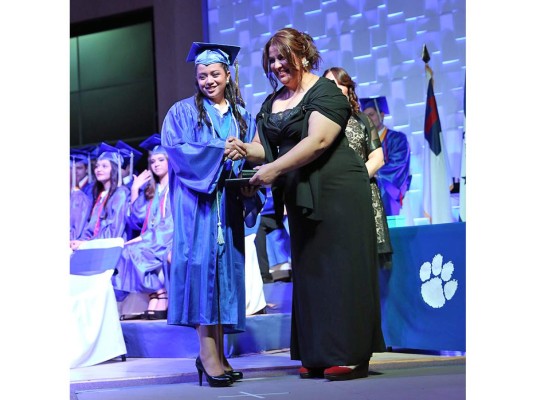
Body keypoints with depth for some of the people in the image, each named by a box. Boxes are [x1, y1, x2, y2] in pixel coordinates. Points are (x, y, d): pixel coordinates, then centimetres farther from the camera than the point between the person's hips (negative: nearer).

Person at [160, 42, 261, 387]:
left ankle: (217, 352, -1)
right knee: (202, 263, -14)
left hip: (229, 203, 4)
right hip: (197, 201, -4)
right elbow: (175, 149, -8)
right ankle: (207, 350, -17)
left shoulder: (243, 118, 18)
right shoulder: (183, 112, 7)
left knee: (227, 266, -1)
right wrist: (220, 151, -19)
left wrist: (250, 186, -10)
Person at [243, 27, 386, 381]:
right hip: (301, 198, 8)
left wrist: (275, 168, -25)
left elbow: (318, 140, -20)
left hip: (337, 192, -8)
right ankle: (319, 357, 8)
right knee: (309, 271, 5)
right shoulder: (272, 103, 16)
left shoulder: (325, 92, -8)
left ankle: (352, 355, -6)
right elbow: (264, 148, 14)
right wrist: (244, 149, -8)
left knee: (339, 269, -8)